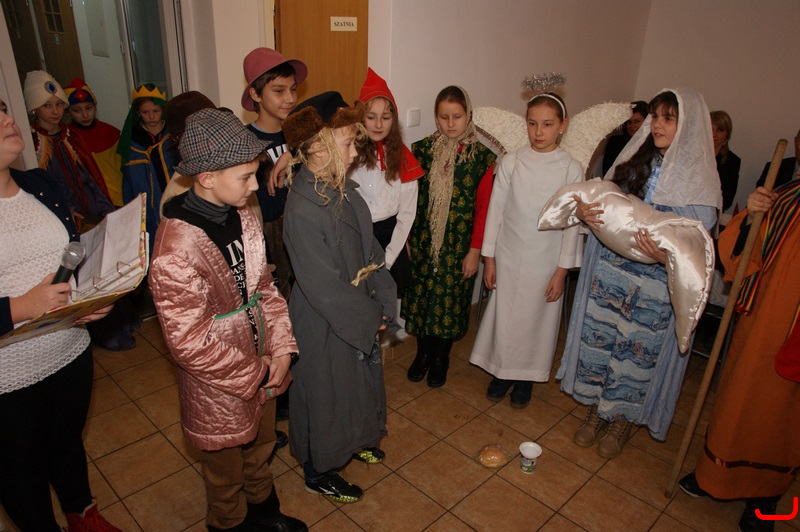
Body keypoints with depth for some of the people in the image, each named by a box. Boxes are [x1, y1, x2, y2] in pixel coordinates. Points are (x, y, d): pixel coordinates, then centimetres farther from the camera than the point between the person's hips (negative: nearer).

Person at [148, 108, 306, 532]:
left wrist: (280, 348, -7)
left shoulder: (242, 217, -5)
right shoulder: (176, 250, -29)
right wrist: (255, 374, -15)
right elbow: (190, 342, -25)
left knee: (260, 449, 30)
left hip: (261, 370, 7)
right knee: (227, 472, 21)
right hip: (219, 389, -7)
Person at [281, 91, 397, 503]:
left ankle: (353, 439, 56)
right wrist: (370, 317, -14)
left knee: (357, 381, 27)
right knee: (325, 392, 14)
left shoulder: (342, 188, -5)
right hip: (324, 325, -8)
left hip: (359, 314, 8)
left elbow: (369, 249, 1)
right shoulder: (302, 212, -31)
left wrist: (382, 304, -5)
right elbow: (324, 289, -27)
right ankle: (318, 472, 41)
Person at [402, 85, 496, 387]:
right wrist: (407, 238, -1)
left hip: (458, 246, -1)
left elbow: (484, 208, -4)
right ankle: (423, 353, 35)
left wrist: (475, 251, -7)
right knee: (421, 296, 11)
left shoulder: (482, 157, -5)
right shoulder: (422, 150, 0)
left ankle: (441, 358, 33)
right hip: (422, 242, 2)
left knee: (450, 300, 10)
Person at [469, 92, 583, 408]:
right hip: (509, 256, 1)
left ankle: (526, 376, 34)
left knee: (537, 319, 12)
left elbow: (572, 222, -4)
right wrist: (489, 257, -1)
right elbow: (495, 209, -1)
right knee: (503, 315, 11)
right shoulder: (512, 162, -5)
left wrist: (562, 269, -6)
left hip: (547, 261, -1)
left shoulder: (571, 169, -7)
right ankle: (502, 371, 33)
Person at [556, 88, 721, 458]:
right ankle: (597, 410, 34)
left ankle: (622, 419, 33)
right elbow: (603, 203, 7)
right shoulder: (633, 162, 4)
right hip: (609, 273, 4)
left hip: (656, 286, -3)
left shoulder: (700, 182, -8)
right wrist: (584, 213, -17)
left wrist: (665, 256, -33)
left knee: (638, 351, 8)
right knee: (599, 338, 11)